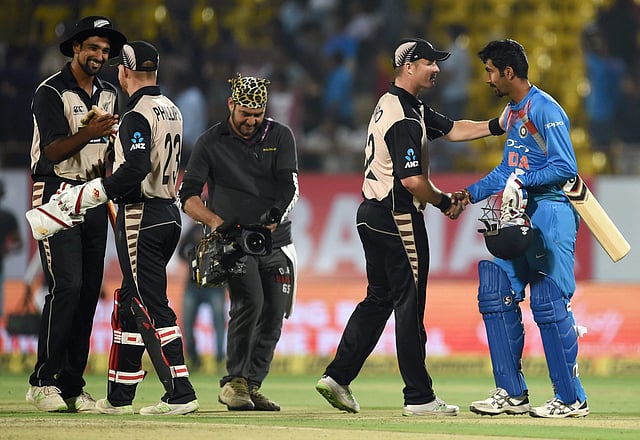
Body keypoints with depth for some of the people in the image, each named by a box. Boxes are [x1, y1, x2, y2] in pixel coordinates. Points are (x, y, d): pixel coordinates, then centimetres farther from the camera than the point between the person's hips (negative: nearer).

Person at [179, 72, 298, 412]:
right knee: (249, 301, -24)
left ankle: (252, 386, 12)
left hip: (276, 243, 3)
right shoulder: (211, 142, 1)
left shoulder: (279, 136, 6)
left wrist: (271, 222, -21)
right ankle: (234, 382, -17)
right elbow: (188, 195, -3)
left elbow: (290, 187, -3)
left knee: (272, 318, 1)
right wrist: (214, 220, -22)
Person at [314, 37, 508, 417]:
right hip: (398, 219, -10)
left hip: (373, 214, 10)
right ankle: (419, 398, 1)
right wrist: (445, 203, -7)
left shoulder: (405, 106, 14)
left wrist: (498, 126, 4)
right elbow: (412, 181, -24)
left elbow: (450, 129, 15)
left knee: (379, 299, 15)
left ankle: (337, 376, 11)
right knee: (409, 304, -4)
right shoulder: (404, 119, -19)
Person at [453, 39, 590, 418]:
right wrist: (470, 194, 21)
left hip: (550, 215, -10)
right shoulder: (512, 112, 18)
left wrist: (523, 182, -22)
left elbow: (566, 168, -17)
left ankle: (572, 399, -3)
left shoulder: (545, 109, -11)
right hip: (519, 217, 10)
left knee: (550, 304, -9)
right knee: (496, 297, 6)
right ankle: (512, 394, 12)